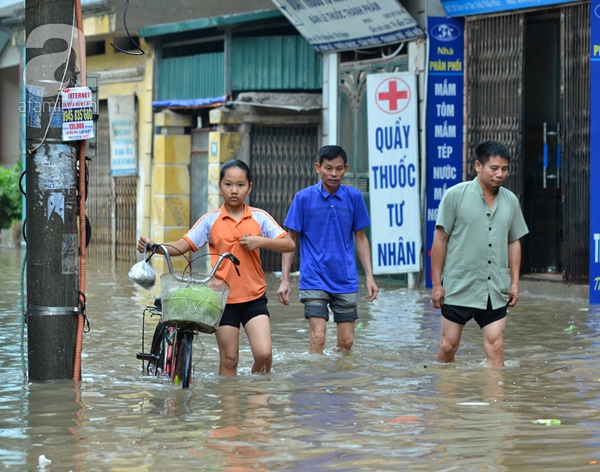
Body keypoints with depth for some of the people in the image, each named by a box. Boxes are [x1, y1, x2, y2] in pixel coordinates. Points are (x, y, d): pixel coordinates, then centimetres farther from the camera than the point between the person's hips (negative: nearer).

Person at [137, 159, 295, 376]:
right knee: (228, 359, 3)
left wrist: (260, 241, -16)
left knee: (263, 353, -11)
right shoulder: (211, 220, 0)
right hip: (224, 299, 0)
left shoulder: (259, 218, 1)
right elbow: (181, 246, -4)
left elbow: (289, 244, -1)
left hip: (254, 298, 0)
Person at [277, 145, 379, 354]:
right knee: (318, 339, -12)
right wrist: (284, 280, -4)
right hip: (314, 281, -3)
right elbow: (290, 240, 2)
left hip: (346, 281, 3)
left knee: (346, 342, 5)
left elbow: (360, 238, 11)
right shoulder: (304, 198, -3)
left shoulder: (354, 197, 3)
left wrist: (369, 276, 5)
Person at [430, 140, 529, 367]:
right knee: (448, 347, 5)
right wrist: (436, 283, -6)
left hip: (495, 291, 3)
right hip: (458, 287, -3)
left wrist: (514, 282, 10)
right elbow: (440, 240, -4)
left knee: (495, 348, -4)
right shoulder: (455, 195, -6)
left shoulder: (511, 201, 7)